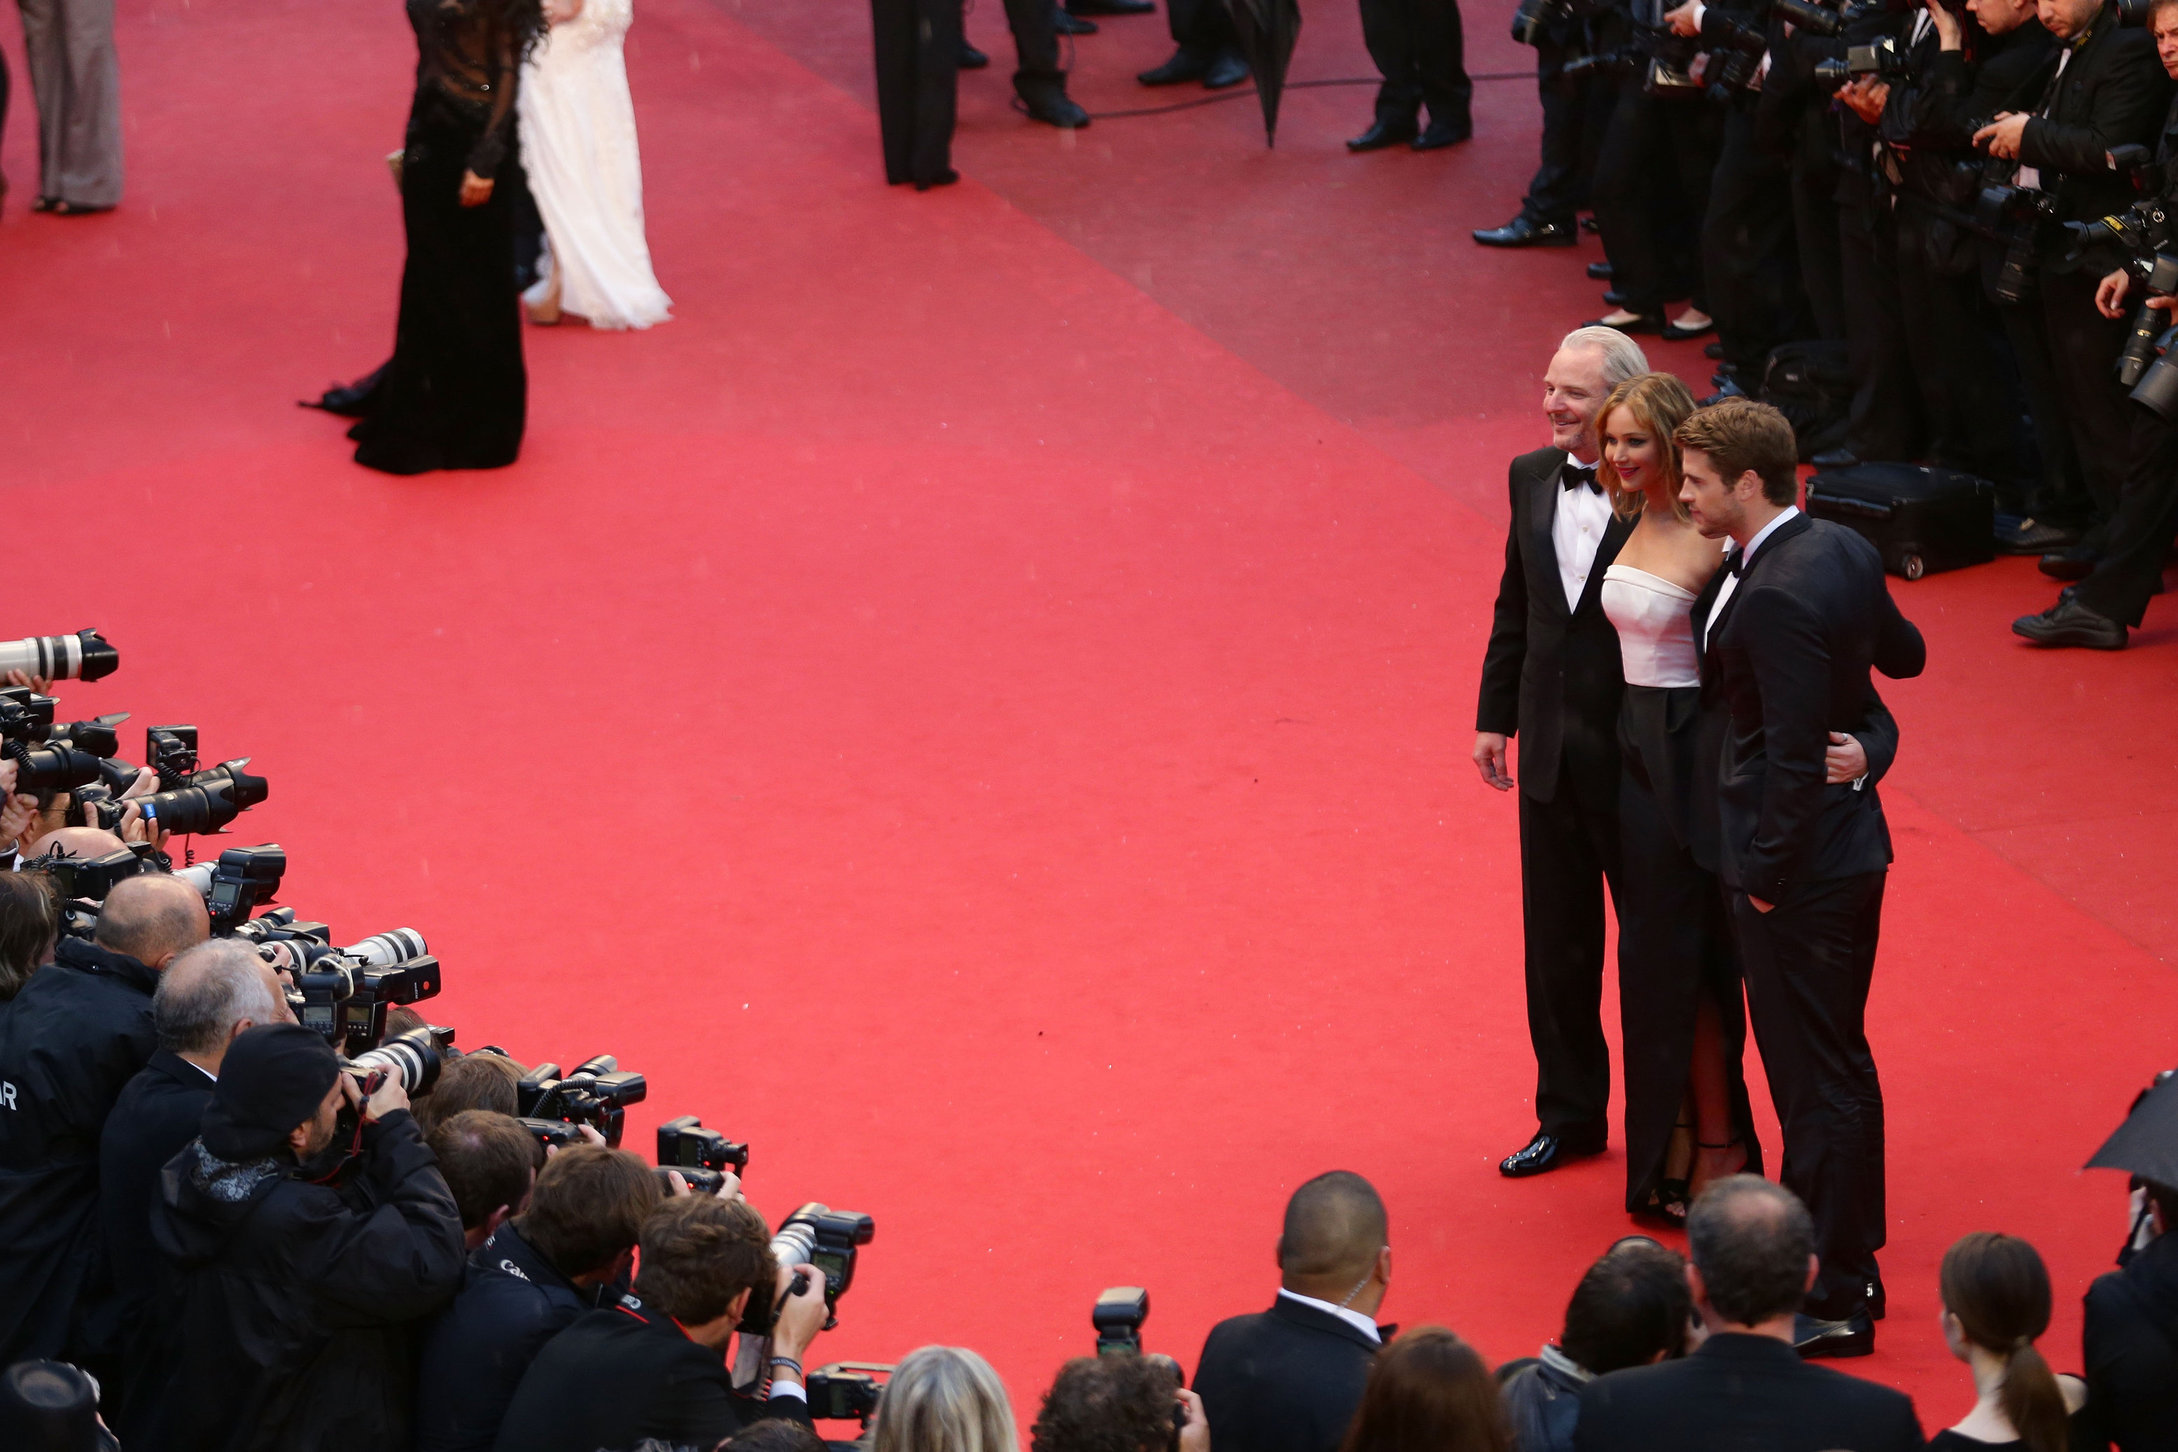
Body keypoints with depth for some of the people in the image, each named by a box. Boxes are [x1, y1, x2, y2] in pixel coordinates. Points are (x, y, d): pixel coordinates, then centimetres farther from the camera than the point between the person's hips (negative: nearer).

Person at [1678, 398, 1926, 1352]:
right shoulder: (1843, 550, 3)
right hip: (1850, 846, 10)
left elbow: (1793, 752, -25)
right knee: (1838, 1067, 20)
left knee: (1817, 1083, -1)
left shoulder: (1777, 599, -25)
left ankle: (1833, 1300, 7)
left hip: (1798, 875, -10)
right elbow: (1905, 656, 17)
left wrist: (1767, 873, -17)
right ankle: (1849, 1262, 32)